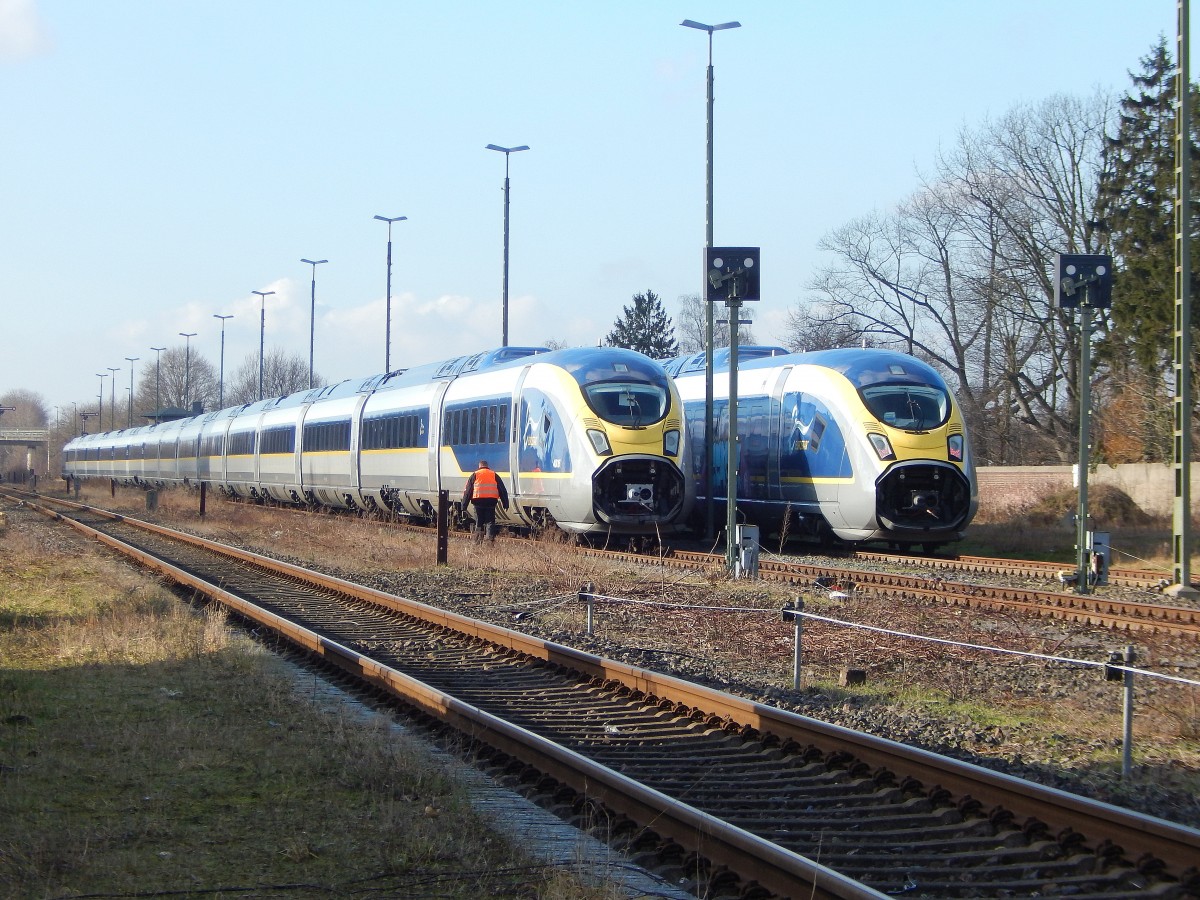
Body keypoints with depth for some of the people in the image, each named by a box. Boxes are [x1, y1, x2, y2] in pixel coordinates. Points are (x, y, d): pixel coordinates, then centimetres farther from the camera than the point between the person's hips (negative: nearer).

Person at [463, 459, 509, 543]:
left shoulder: (474, 475, 10)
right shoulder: (494, 475, 13)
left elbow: (468, 491, 8)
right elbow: (502, 490, 13)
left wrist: (464, 504, 10)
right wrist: (505, 504, 15)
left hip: (478, 501, 0)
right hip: (491, 501, 0)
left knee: (479, 521, 8)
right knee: (490, 521, 1)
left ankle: (478, 539, 3)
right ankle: (490, 537, -15)